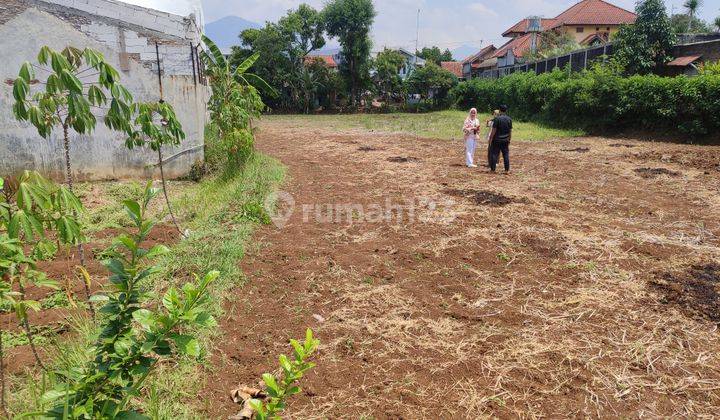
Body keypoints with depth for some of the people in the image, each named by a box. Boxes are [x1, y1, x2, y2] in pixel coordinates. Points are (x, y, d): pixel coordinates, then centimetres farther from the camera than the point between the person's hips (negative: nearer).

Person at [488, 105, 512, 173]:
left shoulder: (497, 118, -11)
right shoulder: (509, 119, 3)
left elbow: (494, 130, -12)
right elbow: (510, 131, 6)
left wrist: (491, 139, -5)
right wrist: (509, 140, 15)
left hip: (497, 140, -3)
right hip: (505, 140, 4)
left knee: (494, 154, 3)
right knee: (506, 154, 7)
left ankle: (493, 169, 5)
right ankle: (507, 170, 7)